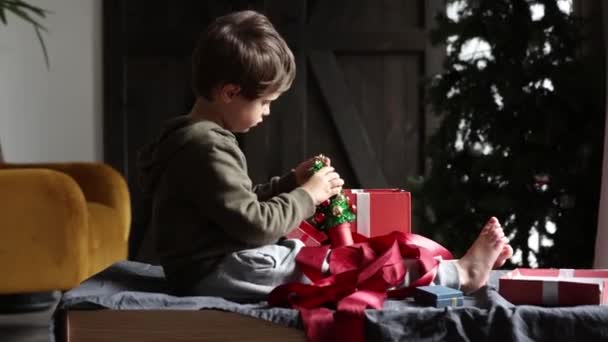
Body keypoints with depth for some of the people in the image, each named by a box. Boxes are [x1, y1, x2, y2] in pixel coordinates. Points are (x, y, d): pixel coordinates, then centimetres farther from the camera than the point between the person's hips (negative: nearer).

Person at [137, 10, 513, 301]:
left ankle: (455, 271, 6)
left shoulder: (198, 137, 13)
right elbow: (254, 225, -23)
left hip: (216, 264, 10)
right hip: (217, 272, -10)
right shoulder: (207, 148, -21)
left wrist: (292, 182, 10)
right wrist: (308, 195, -9)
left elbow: (240, 204, 21)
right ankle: (460, 274, -2)